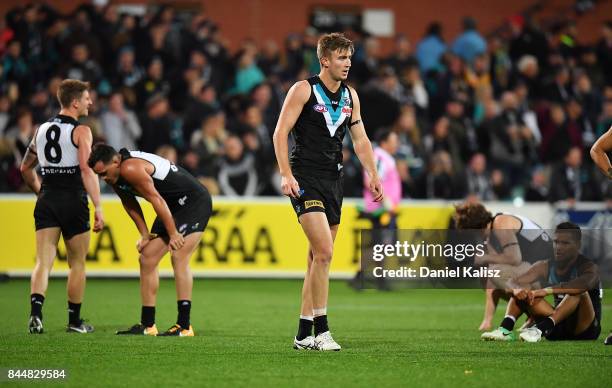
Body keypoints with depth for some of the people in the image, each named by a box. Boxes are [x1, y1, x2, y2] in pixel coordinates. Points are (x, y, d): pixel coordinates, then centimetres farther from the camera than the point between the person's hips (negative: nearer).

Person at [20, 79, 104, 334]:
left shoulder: (42, 129, 13)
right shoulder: (81, 131, -7)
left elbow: (25, 168, 21)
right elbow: (87, 170, -18)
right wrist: (98, 208, -19)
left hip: (46, 203, 4)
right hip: (74, 203, -4)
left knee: (43, 262, -2)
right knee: (77, 263, 10)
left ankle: (36, 312, -24)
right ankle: (74, 321, 17)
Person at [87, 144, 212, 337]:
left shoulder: (130, 169, -29)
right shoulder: (116, 175, 1)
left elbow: (157, 200, -27)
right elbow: (130, 204, 13)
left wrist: (173, 234, -22)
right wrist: (145, 234, 5)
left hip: (194, 202, -10)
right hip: (174, 207, 10)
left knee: (178, 256, -21)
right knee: (147, 258, 7)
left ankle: (184, 326, -22)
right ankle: (147, 325, 11)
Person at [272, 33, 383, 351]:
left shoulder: (350, 96, 13)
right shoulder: (303, 90, -6)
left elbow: (360, 139, 19)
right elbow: (280, 133, -9)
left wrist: (372, 174, 7)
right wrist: (286, 175, -18)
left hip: (333, 181, 7)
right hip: (305, 179, -7)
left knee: (318, 258, 8)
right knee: (324, 253, -17)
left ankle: (303, 334, 13)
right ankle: (321, 331, -13)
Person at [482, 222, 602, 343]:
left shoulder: (588, 266, -13)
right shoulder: (546, 266, 3)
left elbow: (586, 283, -38)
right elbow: (513, 282, -5)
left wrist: (547, 291, -43)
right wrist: (517, 289, -31)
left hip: (585, 329, -5)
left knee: (579, 291, -33)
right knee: (523, 291, -8)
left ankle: (540, 329, -47)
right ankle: (505, 329, -32)